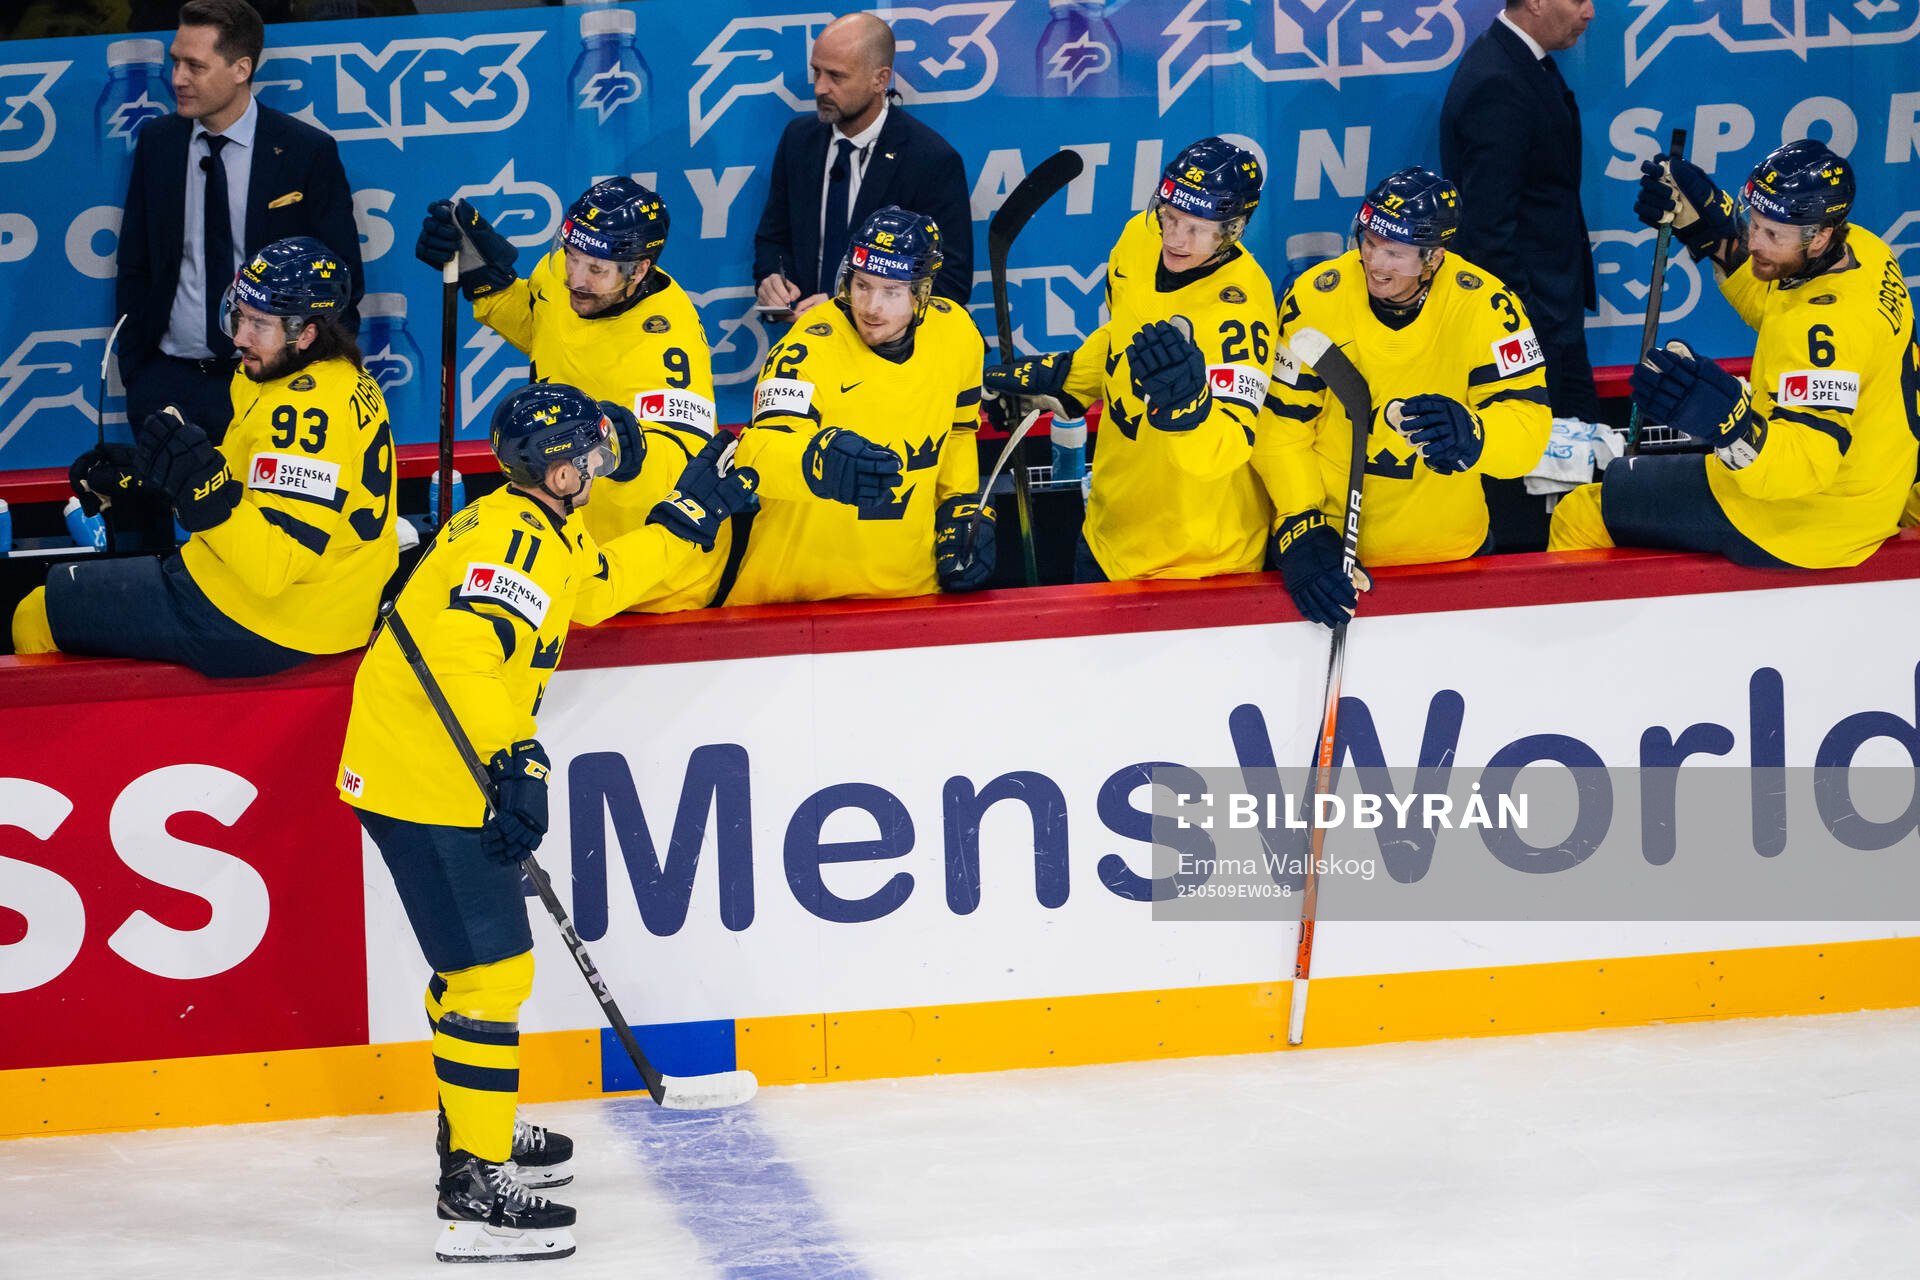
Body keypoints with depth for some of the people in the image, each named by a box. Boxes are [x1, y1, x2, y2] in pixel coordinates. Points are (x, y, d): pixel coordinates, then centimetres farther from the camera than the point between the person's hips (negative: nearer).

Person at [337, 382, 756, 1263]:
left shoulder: (536, 531, 15)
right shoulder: (517, 539, -18)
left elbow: (596, 591, 31)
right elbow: (464, 648, -31)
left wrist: (687, 515, 29)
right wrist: (515, 760, -33)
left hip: (413, 774, 11)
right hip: (428, 784, -11)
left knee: (475, 958, 25)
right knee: (491, 970, -11)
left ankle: (474, 1130, 41)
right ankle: (473, 1187, -12)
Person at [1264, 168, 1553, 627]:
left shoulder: (1484, 306, -18)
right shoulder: (1314, 298, -15)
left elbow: (1528, 425, -21)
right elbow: (1282, 425, -10)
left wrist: (1472, 435, -42)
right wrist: (1301, 527, -20)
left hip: (1443, 550, 0)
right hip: (1329, 538, 0)